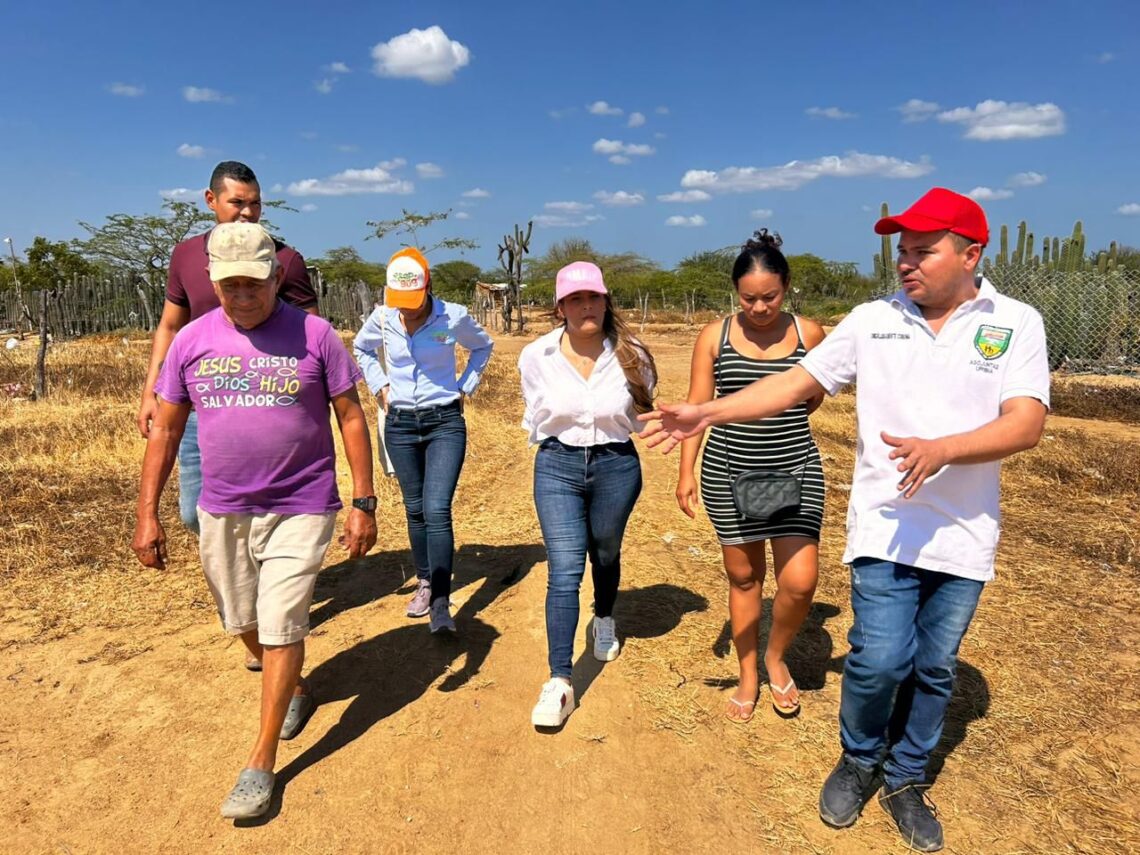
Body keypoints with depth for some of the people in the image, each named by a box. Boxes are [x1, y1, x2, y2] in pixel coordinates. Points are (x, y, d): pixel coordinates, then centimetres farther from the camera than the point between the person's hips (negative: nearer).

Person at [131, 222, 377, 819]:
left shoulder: (314, 335, -8)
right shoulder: (192, 341, 1)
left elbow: (352, 418, -4)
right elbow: (165, 430, 6)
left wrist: (363, 505, -8)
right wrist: (147, 515, 3)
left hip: (300, 509, -4)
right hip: (221, 512, 4)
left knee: (281, 628, -2)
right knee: (244, 622, 18)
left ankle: (261, 763, 14)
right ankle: (294, 690, 47)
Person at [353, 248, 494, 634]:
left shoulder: (453, 317, -10)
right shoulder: (382, 318, -3)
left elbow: (483, 346, 11)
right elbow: (361, 348, 20)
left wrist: (466, 386, 4)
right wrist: (378, 385, 8)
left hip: (445, 422, -3)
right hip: (399, 425, 3)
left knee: (437, 510, -14)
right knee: (415, 510, 10)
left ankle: (441, 604, -8)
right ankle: (425, 582, 29)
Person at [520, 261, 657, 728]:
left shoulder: (630, 356, -10)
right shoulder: (536, 357, -10)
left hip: (616, 465, 1)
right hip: (557, 466, -1)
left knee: (605, 555, 20)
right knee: (564, 570, -9)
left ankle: (604, 621, 52)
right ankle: (559, 682, -5)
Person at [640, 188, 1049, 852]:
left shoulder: (1016, 324, -2)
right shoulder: (872, 321, 1)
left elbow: (1027, 424, -13)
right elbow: (796, 383, 1)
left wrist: (941, 450, -31)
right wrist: (706, 413, -6)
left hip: (964, 537, 1)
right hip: (886, 528, 0)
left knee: (935, 669, 12)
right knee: (881, 660, -6)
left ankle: (906, 779, 36)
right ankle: (860, 761, 24)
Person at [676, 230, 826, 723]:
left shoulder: (809, 334, -1)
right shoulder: (714, 337, -3)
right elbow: (698, 407, -2)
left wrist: (777, 428, 1)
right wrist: (686, 472, -7)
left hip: (796, 470, 0)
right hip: (728, 473, 0)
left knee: (799, 580, -9)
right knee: (743, 576, 11)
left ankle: (776, 656, 23)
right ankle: (748, 677, 31)